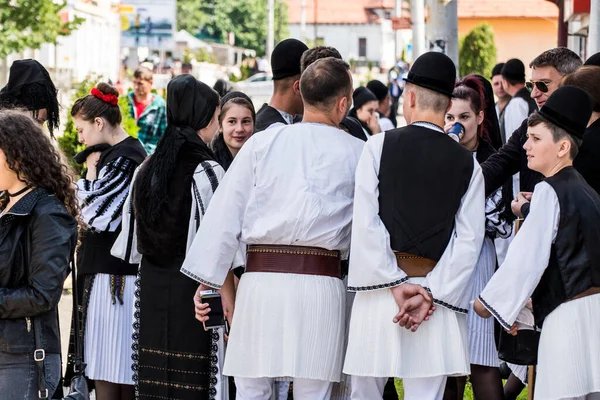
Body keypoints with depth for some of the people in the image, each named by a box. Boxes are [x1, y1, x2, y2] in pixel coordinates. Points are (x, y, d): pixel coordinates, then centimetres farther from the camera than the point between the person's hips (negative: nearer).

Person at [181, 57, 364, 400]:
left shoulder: (262, 143, 6)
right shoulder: (358, 153, 4)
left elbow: (226, 215, 5)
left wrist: (206, 283, 9)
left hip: (261, 278, 1)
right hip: (322, 284, 0)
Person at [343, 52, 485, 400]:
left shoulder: (379, 146, 0)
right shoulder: (467, 163, 5)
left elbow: (367, 223, -8)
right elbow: (469, 239, -2)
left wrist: (396, 284, -6)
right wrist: (431, 295, -6)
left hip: (380, 290, -1)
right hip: (437, 293, 1)